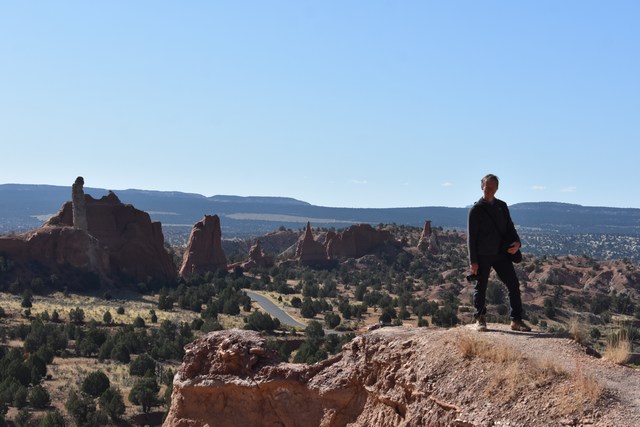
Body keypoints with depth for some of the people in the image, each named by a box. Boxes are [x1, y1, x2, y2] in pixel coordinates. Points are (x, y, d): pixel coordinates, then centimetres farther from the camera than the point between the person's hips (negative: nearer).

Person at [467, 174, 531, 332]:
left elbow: (509, 227, 16)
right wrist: (473, 261, -10)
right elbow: (471, 236, -5)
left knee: (514, 284, -3)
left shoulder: (502, 206, 11)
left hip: (501, 253, 4)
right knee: (480, 288, 5)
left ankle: (516, 320, 2)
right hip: (483, 256, -4)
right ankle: (480, 319, 20)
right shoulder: (476, 209, -3)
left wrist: (516, 242, -6)